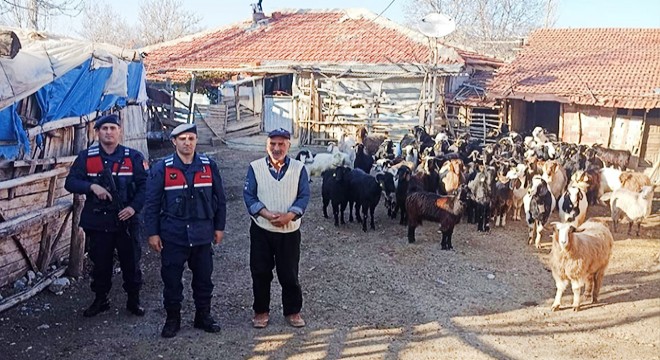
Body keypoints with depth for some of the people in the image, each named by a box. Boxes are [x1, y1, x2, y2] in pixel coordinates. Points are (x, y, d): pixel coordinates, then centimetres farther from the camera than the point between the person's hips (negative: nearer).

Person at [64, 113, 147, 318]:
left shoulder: (133, 157, 0)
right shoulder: (86, 157, 3)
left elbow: (144, 185, -2)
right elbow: (70, 182, -2)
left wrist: (134, 207, -16)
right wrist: (92, 187, -20)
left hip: (126, 221, -1)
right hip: (97, 222, 1)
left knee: (131, 262, 7)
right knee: (100, 263, 12)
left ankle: (134, 301, 22)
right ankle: (100, 300, 28)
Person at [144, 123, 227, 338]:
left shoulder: (209, 166, 2)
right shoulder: (162, 168, -4)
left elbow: (219, 198, 8)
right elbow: (152, 203, -2)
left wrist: (219, 227, 8)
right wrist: (152, 233, -4)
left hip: (202, 234, 2)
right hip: (172, 235, -2)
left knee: (203, 278, 12)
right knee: (171, 279, 7)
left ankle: (203, 316, 28)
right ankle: (172, 319, 23)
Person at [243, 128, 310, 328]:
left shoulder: (299, 168, 0)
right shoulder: (255, 167, -1)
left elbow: (304, 196, -3)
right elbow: (249, 196, -5)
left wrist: (289, 215, -19)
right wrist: (267, 214, -19)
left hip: (290, 231, 0)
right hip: (261, 230, 0)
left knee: (289, 274, 7)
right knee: (260, 273, 7)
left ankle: (293, 312, 23)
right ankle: (261, 311, 24)